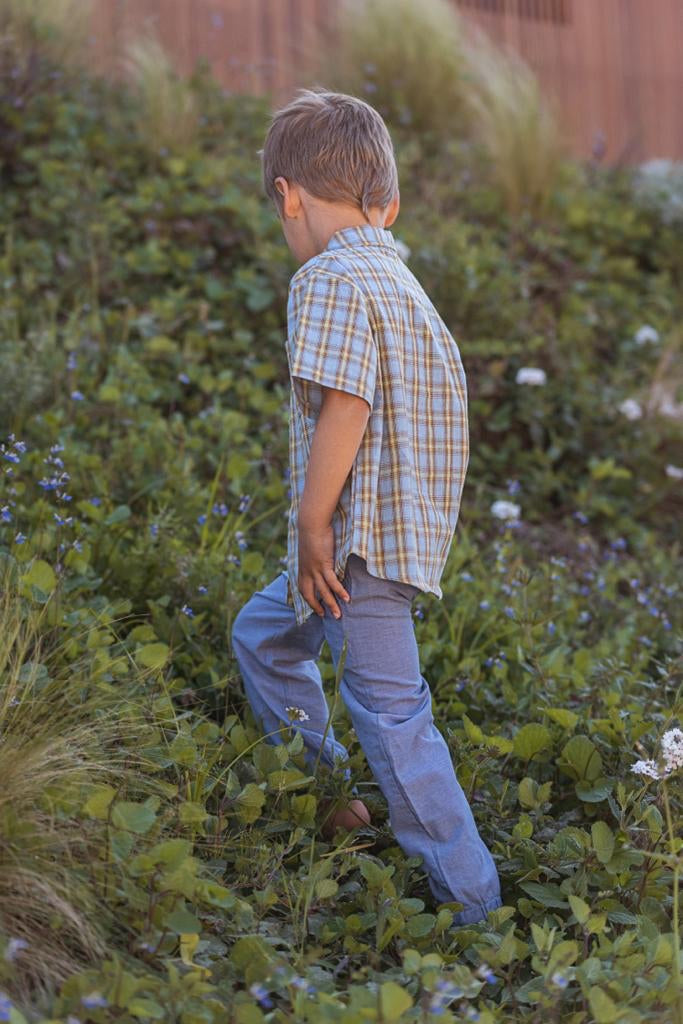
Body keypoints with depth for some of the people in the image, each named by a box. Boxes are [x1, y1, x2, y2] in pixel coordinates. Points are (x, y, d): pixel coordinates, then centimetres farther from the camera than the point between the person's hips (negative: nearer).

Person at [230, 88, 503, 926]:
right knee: (262, 635, 25)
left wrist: (312, 524, -17)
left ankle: (473, 903, 2)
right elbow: (446, 395, 15)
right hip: (404, 528, 10)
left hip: (360, 534, -10)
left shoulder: (329, 278, -14)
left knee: (389, 710, -3)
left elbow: (343, 407, -23)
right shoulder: (401, 282, 15)